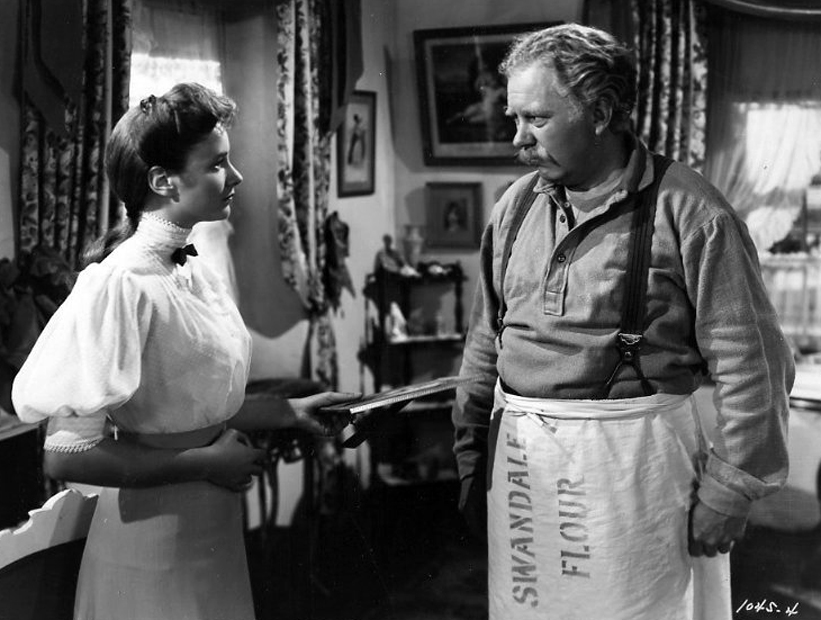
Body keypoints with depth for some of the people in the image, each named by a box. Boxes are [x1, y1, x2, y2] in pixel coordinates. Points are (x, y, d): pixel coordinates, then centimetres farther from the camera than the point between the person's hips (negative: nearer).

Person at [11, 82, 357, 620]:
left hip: (214, 526, 8)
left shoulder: (195, 272, 2)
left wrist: (290, 412, 6)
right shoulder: (120, 286, -22)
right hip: (153, 538, -7)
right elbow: (67, 455, -23)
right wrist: (207, 462, -19)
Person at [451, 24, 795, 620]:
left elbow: (751, 365, -10)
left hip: (632, 455, -5)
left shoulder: (689, 212, -11)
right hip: (518, 458, 5)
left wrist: (728, 493, -9)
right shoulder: (517, 205, 7)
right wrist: (472, 458, 12)